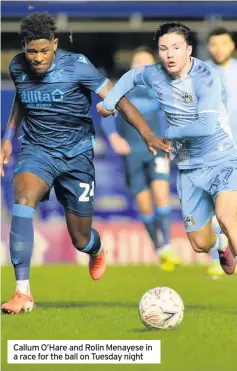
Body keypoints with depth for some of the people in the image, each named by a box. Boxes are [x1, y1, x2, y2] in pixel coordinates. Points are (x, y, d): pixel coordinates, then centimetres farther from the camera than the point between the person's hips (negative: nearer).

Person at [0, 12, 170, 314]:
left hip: (76, 155, -2)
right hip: (37, 150, 2)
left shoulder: (75, 65, -17)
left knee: (81, 240, 6)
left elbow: (117, 99, -19)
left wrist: (147, 134, -30)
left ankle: (97, 250, 50)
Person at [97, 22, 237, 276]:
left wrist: (170, 134, -14)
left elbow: (206, 126, -29)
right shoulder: (156, 74, -2)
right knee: (200, 244, 10)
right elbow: (132, 76, 23)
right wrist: (109, 101, 9)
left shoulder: (205, 78, -19)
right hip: (189, 169, 6)